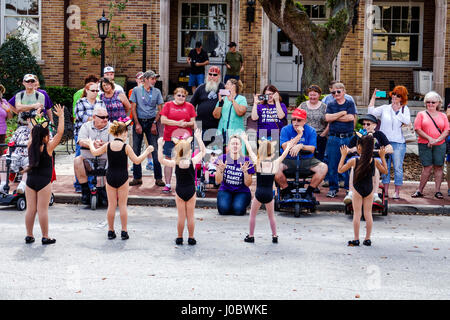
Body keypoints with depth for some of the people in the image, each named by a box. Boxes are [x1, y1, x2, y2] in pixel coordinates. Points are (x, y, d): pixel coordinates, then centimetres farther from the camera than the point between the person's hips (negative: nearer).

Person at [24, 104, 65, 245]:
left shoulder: (30, 146, 1)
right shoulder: (48, 147, -11)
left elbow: (33, 132, 18)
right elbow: (60, 132, -7)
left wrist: (37, 117, 25)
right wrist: (61, 116, -1)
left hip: (30, 180, 5)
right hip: (44, 182, -5)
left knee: (30, 209, 8)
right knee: (42, 209, -1)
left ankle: (29, 236, 14)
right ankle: (45, 237, 5)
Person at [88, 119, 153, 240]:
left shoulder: (108, 145, -2)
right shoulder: (126, 147, -11)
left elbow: (94, 152, 12)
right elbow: (137, 161, -8)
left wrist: (91, 143, 32)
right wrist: (147, 151, 3)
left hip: (110, 177, 3)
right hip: (122, 178, -2)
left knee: (111, 205, 10)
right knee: (122, 205, 6)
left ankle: (111, 231, 15)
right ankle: (124, 232, 8)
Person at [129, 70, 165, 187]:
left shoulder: (157, 92, 5)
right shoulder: (136, 90, 2)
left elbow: (159, 110, 6)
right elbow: (133, 108, 1)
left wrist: (154, 123, -4)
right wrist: (137, 124, -6)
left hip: (151, 122, 0)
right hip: (138, 121, 0)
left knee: (155, 150, -4)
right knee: (136, 150, 2)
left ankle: (158, 178, 1)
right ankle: (137, 177, 11)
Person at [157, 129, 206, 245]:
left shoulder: (175, 163, -11)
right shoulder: (193, 161, -10)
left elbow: (161, 159, -1)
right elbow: (202, 152, 5)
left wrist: (160, 146, -1)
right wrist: (199, 138, 10)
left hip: (179, 192, 0)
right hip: (191, 191, 0)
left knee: (181, 216, 8)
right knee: (190, 216, 9)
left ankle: (179, 238, 16)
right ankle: (191, 238, 15)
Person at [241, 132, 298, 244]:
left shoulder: (258, 162, -10)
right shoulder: (275, 163, -7)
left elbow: (250, 151, 5)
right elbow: (284, 154, 10)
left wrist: (245, 140, 20)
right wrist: (289, 145, 27)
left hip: (259, 193, -2)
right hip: (269, 194, 2)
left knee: (252, 214, 17)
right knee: (271, 216, 21)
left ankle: (251, 236, 20)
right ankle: (275, 236, 22)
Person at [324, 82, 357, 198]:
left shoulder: (350, 104, 7)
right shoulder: (331, 105, 12)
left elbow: (351, 117, -9)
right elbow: (327, 118, -4)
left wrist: (334, 117, -4)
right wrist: (342, 113, -7)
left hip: (348, 138, -2)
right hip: (333, 138, 2)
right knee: (332, 164, 1)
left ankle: (349, 187, 11)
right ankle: (333, 188, 11)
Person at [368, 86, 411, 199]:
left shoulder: (405, 109, 8)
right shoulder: (385, 108, 11)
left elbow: (407, 121, -8)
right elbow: (371, 112, -1)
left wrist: (397, 111, -6)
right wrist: (373, 97, 0)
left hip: (398, 143, -2)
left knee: (398, 168, -2)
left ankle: (397, 192, 5)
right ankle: (385, 191, 11)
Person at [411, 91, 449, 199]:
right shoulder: (421, 114, 7)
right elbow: (418, 129, -3)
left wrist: (437, 140, -11)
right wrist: (429, 139, -12)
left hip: (440, 145, 2)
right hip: (425, 145, -2)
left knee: (439, 167, 0)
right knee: (428, 167, -6)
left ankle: (437, 191, 4)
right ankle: (420, 190, 1)